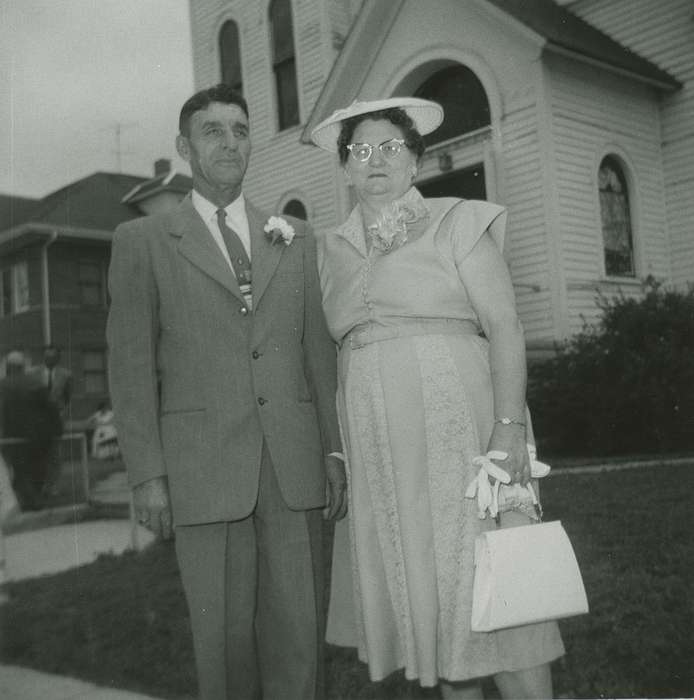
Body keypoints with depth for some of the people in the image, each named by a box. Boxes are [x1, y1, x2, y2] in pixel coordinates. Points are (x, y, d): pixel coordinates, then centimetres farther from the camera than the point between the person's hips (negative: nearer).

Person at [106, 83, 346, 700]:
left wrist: (335, 448, 5)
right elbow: (131, 363, 1)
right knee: (224, 633, 3)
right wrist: (148, 474, -5)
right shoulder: (143, 242, 6)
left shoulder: (295, 239, 15)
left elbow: (319, 349, 13)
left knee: (300, 628, 4)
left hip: (293, 463, 3)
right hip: (204, 465, -2)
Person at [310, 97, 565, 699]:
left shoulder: (456, 223, 4)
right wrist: (335, 450, 4)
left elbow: (505, 327, -4)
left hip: (455, 423, -4)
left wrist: (509, 424, -16)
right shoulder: (331, 248, 15)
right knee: (421, 584, 7)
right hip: (377, 441, 4)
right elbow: (337, 343, 13)